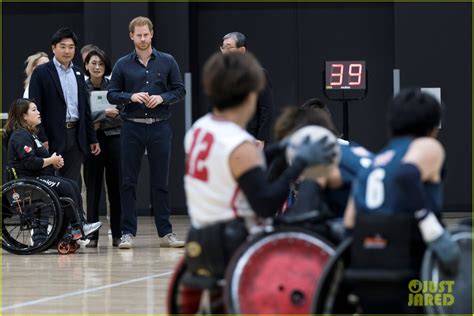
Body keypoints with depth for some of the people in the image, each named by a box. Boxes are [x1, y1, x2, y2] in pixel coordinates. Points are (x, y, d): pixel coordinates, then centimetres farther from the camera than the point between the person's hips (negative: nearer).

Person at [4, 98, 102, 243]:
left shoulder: (30, 133, 22)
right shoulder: (20, 135, -13)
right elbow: (30, 162, -23)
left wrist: (55, 161, 9)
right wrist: (51, 161, -11)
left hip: (38, 176, 11)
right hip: (28, 179, -11)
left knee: (73, 185, -3)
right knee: (65, 187, -22)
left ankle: (81, 223, -12)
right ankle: (77, 228, -17)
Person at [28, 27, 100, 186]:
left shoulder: (77, 73, 15)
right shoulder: (41, 72, -2)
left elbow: (85, 108, 18)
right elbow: (35, 108, -7)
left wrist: (92, 138, 14)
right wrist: (41, 139, -15)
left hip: (76, 135, 5)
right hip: (53, 136, -5)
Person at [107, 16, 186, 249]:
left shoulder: (167, 62, 5)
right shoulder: (122, 65, 5)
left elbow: (179, 90, 6)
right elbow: (112, 94, 5)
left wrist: (162, 98, -12)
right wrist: (131, 97, -14)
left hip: (159, 127, 0)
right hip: (132, 127, 0)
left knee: (160, 183, 4)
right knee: (128, 182, 0)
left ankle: (165, 232, 9)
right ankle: (128, 232, 5)